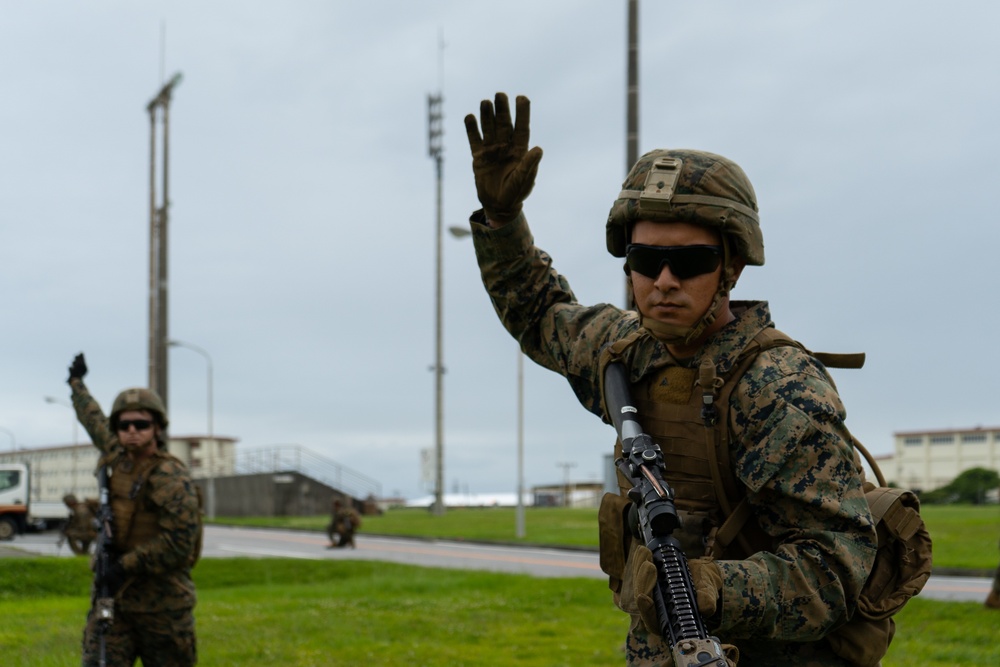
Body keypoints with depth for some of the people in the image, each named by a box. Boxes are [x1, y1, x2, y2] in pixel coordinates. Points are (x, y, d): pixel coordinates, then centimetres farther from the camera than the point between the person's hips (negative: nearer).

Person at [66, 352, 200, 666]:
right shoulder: (118, 457, 8)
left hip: (161, 602, -6)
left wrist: (126, 566, -20)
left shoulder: (172, 479, -14)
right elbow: (96, 421, 29)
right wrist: (77, 383, 45)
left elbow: (178, 543, -21)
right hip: (112, 597, 6)